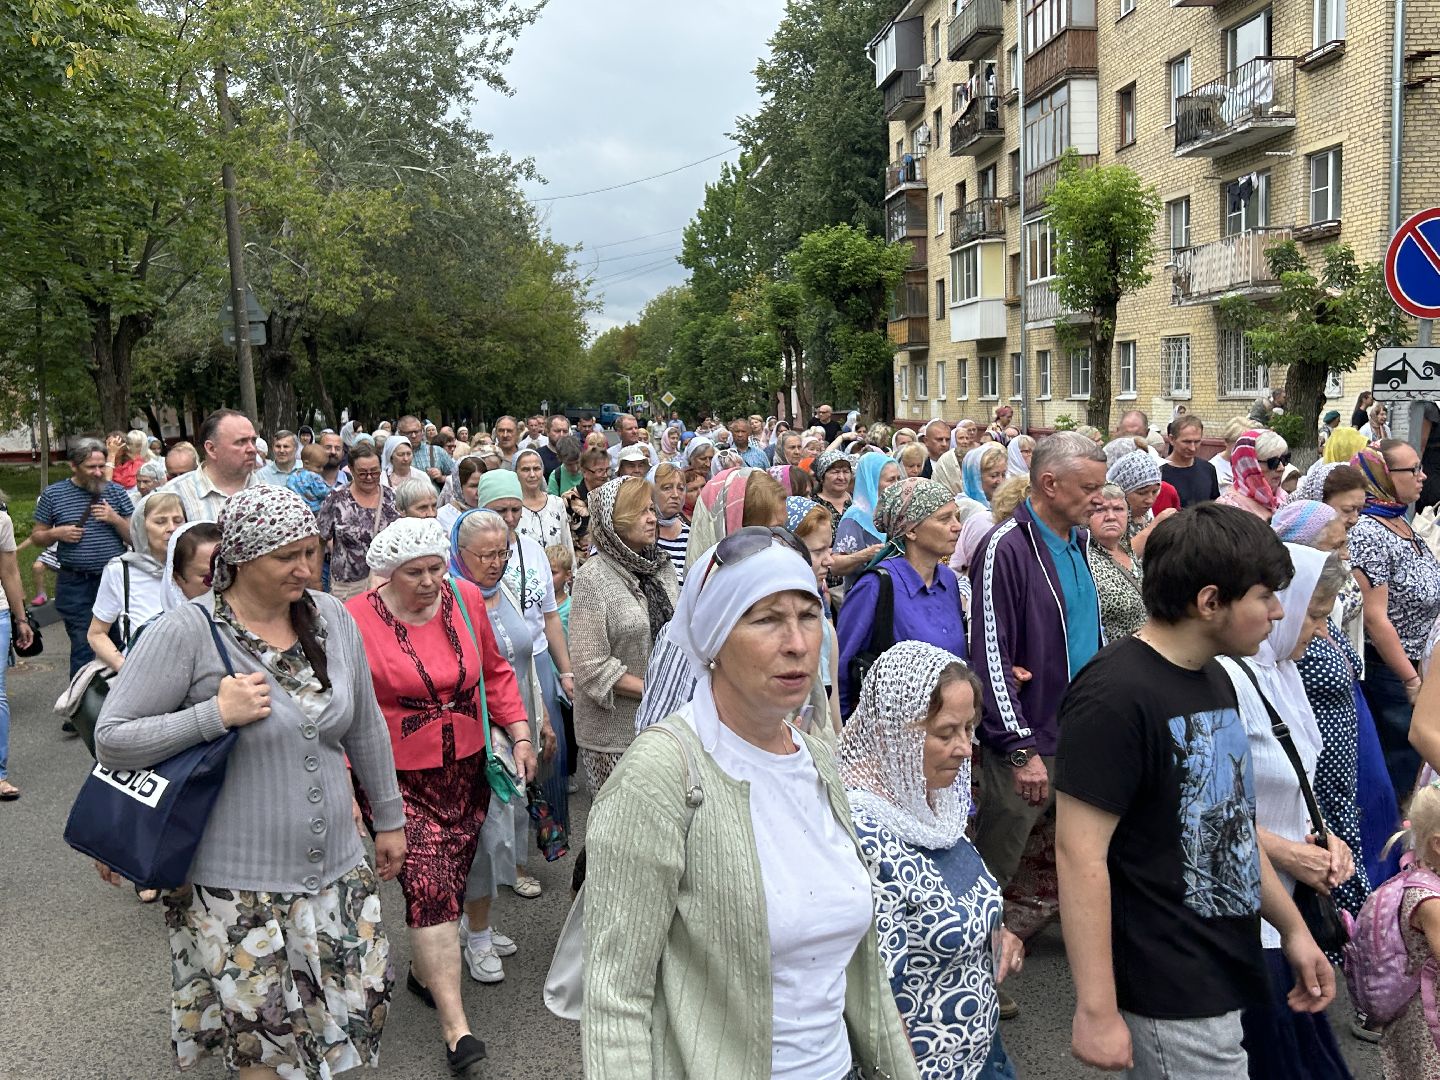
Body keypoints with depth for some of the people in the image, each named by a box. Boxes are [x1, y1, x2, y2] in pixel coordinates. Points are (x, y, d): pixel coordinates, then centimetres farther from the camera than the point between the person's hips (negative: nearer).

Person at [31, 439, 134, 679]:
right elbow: (36, 536, 10)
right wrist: (57, 533, -10)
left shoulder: (116, 492, 5)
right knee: (83, 647, 2)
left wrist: (115, 519, -12)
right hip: (75, 584, -1)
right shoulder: (52, 494, 3)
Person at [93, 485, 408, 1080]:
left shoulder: (333, 617, 1)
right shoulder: (188, 632, -14)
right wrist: (216, 714, -22)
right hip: (235, 889, -4)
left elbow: (366, 728, 11)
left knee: (361, 1003, 13)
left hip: (337, 869, 5)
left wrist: (388, 818, 17)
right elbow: (110, 739, -12)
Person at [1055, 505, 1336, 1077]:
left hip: (1222, 974, 9)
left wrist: (1293, 927, 17)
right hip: (1172, 994, -9)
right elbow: (1080, 854, -24)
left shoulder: (1214, 679, 8)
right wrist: (1096, 1012, -24)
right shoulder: (1114, 697, -22)